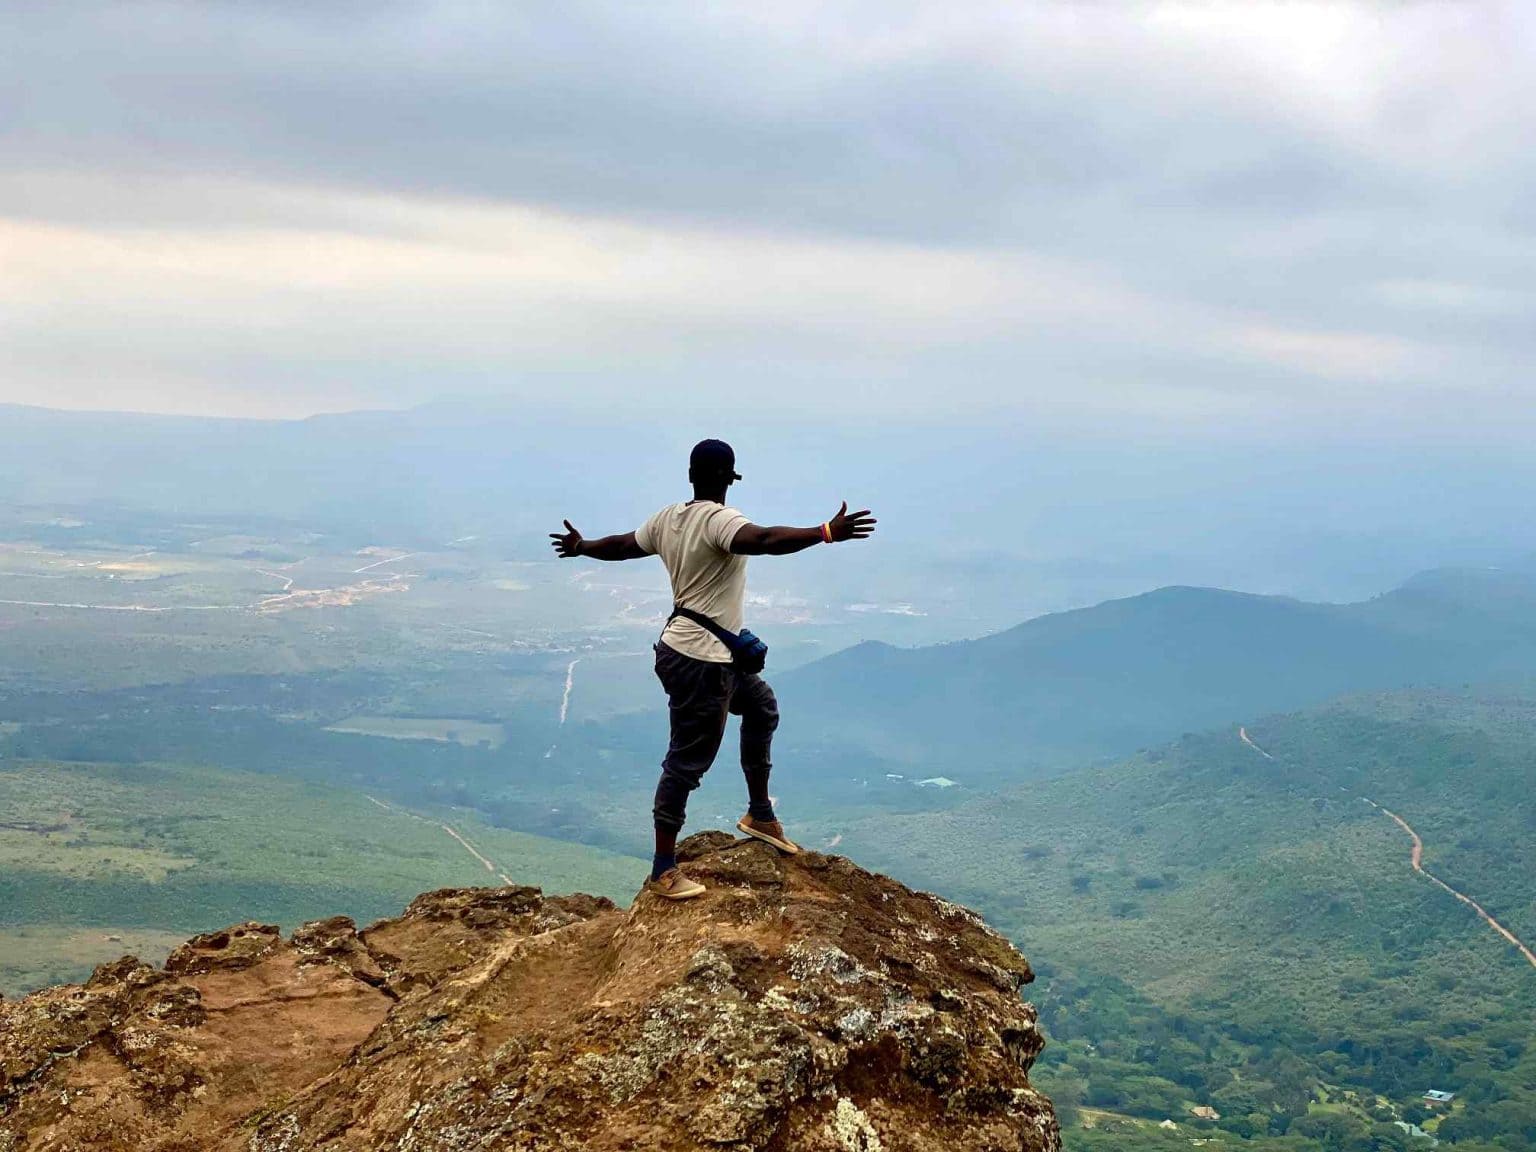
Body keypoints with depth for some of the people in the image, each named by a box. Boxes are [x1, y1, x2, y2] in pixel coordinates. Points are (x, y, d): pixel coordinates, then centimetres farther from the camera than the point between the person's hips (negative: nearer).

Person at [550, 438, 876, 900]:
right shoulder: (719, 520, -21)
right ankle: (663, 870, 7)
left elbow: (622, 545, 21)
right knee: (687, 762, -2)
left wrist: (581, 546, 41)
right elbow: (764, 540, -41)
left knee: (761, 705, 27)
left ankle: (760, 814, 35)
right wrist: (827, 533, -50)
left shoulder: (668, 518, 6)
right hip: (700, 663, -10)